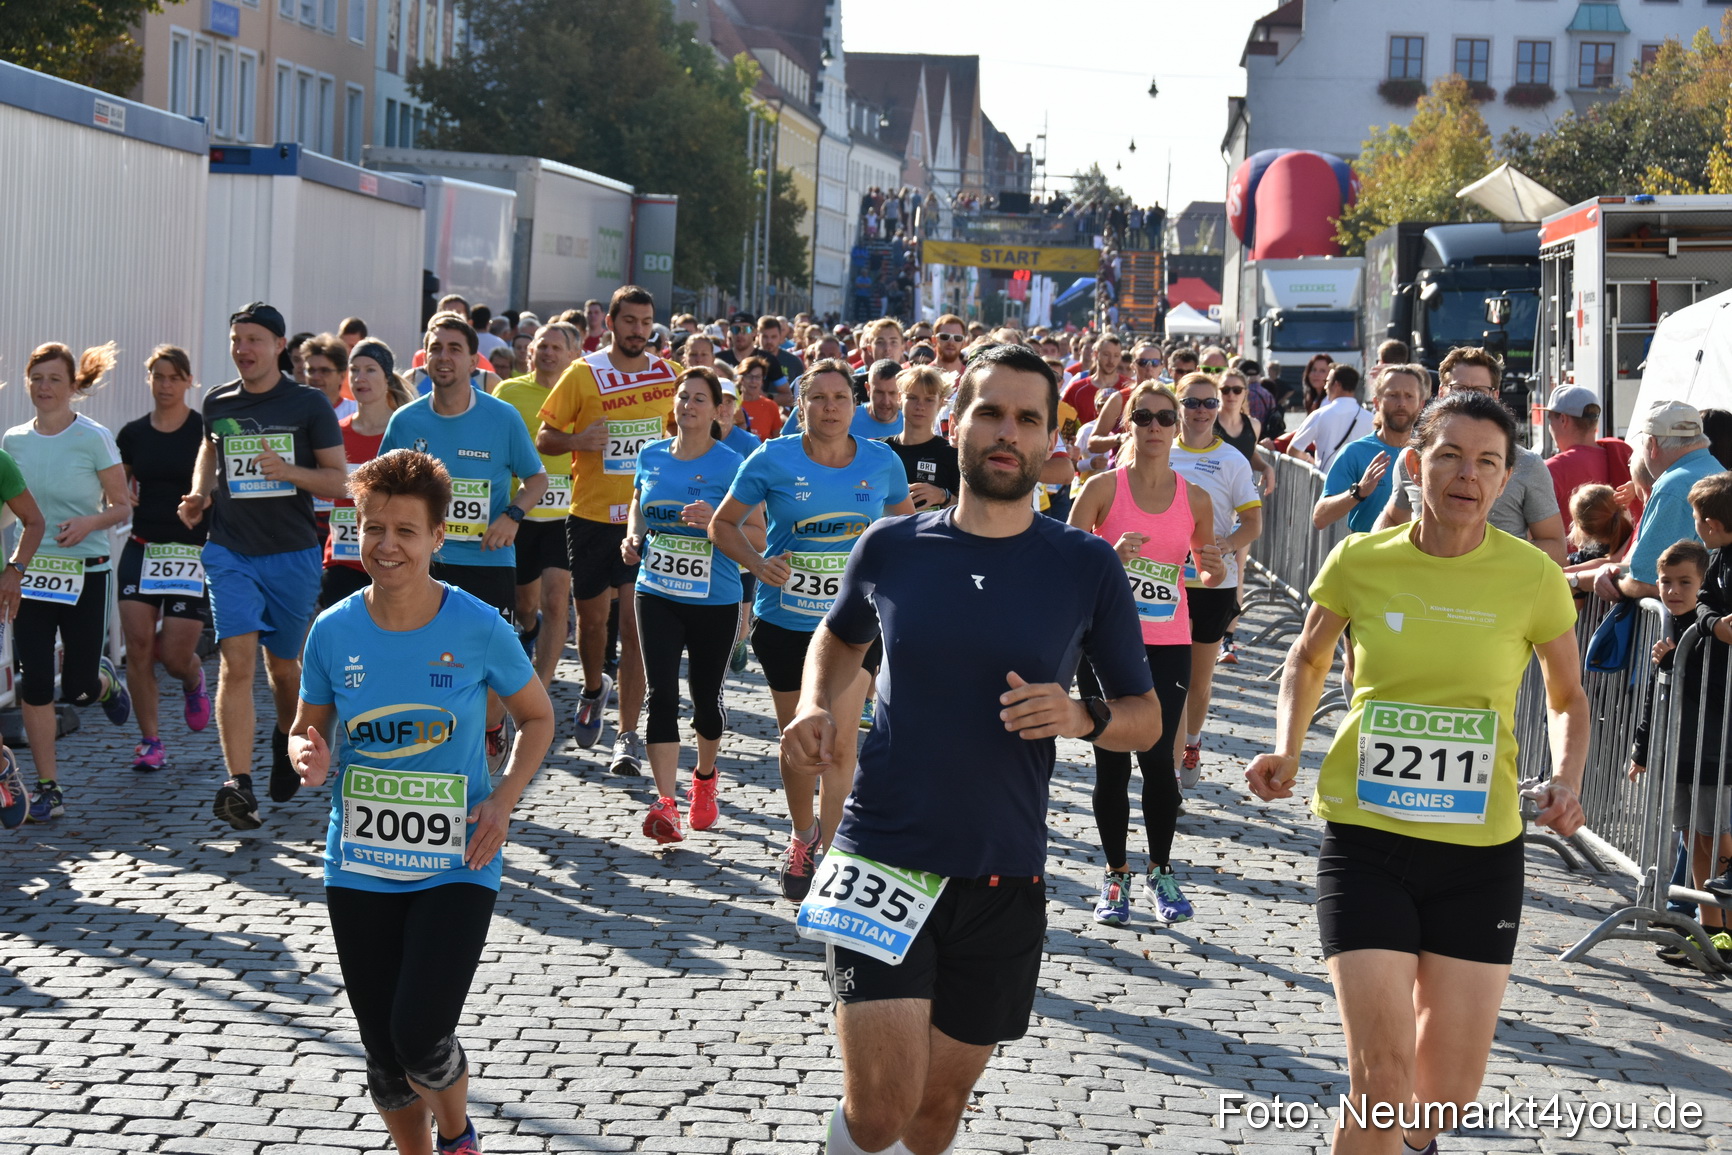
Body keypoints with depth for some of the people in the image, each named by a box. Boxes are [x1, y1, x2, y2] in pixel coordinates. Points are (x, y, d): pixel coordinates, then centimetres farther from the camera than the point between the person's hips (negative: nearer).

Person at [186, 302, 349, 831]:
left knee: (283, 665, 14)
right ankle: (239, 786, -19)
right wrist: (199, 494, 7)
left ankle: (285, 742, 45)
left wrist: (288, 471, -21)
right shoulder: (217, 403, 6)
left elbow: (338, 481, -3)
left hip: (293, 554, -1)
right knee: (238, 662, -14)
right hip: (230, 552, 1)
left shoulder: (309, 404, -4)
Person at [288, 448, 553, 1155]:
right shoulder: (333, 632, -4)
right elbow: (308, 731, 9)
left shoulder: (478, 628, -10)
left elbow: (537, 717, 5)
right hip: (359, 868, 3)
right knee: (384, 1052, 9)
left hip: (455, 866, -3)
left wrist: (503, 800, -10)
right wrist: (310, 760, -15)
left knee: (421, 1036, -14)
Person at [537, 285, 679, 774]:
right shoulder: (583, 374, -2)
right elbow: (544, 438, 1)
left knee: (635, 623, -6)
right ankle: (594, 689, 43)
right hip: (592, 514, 0)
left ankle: (629, 736, -2)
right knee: (592, 614, 12)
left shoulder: (671, 376, 4)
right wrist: (579, 440, -19)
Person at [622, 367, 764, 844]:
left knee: (706, 694, 11)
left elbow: (758, 536, -9)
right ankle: (666, 803, -13)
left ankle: (704, 777, 39)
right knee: (661, 693, -10)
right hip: (657, 594, 2)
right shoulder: (651, 455, 4)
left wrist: (714, 523, -25)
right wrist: (633, 537, 1)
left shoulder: (732, 464, -9)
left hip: (714, 599, -2)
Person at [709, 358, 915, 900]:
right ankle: (802, 837, 37)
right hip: (784, 621, 0)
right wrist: (757, 563, -16)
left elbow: (906, 521, 16)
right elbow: (723, 523, 1)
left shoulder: (881, 462, -1)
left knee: (840, 742, -11)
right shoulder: (772, 460, -7)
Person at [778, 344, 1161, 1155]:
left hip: (1004, 878, 1)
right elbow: (838, 638, 21)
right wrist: (816, 707, 1)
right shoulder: (891, 548, 0)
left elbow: (1146, 717, 4)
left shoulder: (1087, 568, -3)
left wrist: (1083, 718, -17)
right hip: (883, 857, -1)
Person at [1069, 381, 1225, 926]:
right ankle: (1117, 874, 17)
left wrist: (1216, 570, -7)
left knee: (1158, 758, -6)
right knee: (1111, 762, 2)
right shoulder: (1103, 488, -2)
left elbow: (1208, 572, 17)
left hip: (1168, 644, 1)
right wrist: (1110, 557, -22)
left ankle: (1161, 870, 13)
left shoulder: (1195, 499, 5)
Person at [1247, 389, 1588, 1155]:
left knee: (1450, 1086, 10)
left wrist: (1565, 781, -7)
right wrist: (1286, 750, -1)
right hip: (1366, 840, -1)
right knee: (1381, 1078, -11)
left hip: (1480, 851, 1)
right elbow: (1308, 660, 15)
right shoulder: (1360, 561, -4)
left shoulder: (1533, 577, -5)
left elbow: (1568, 699, 11)